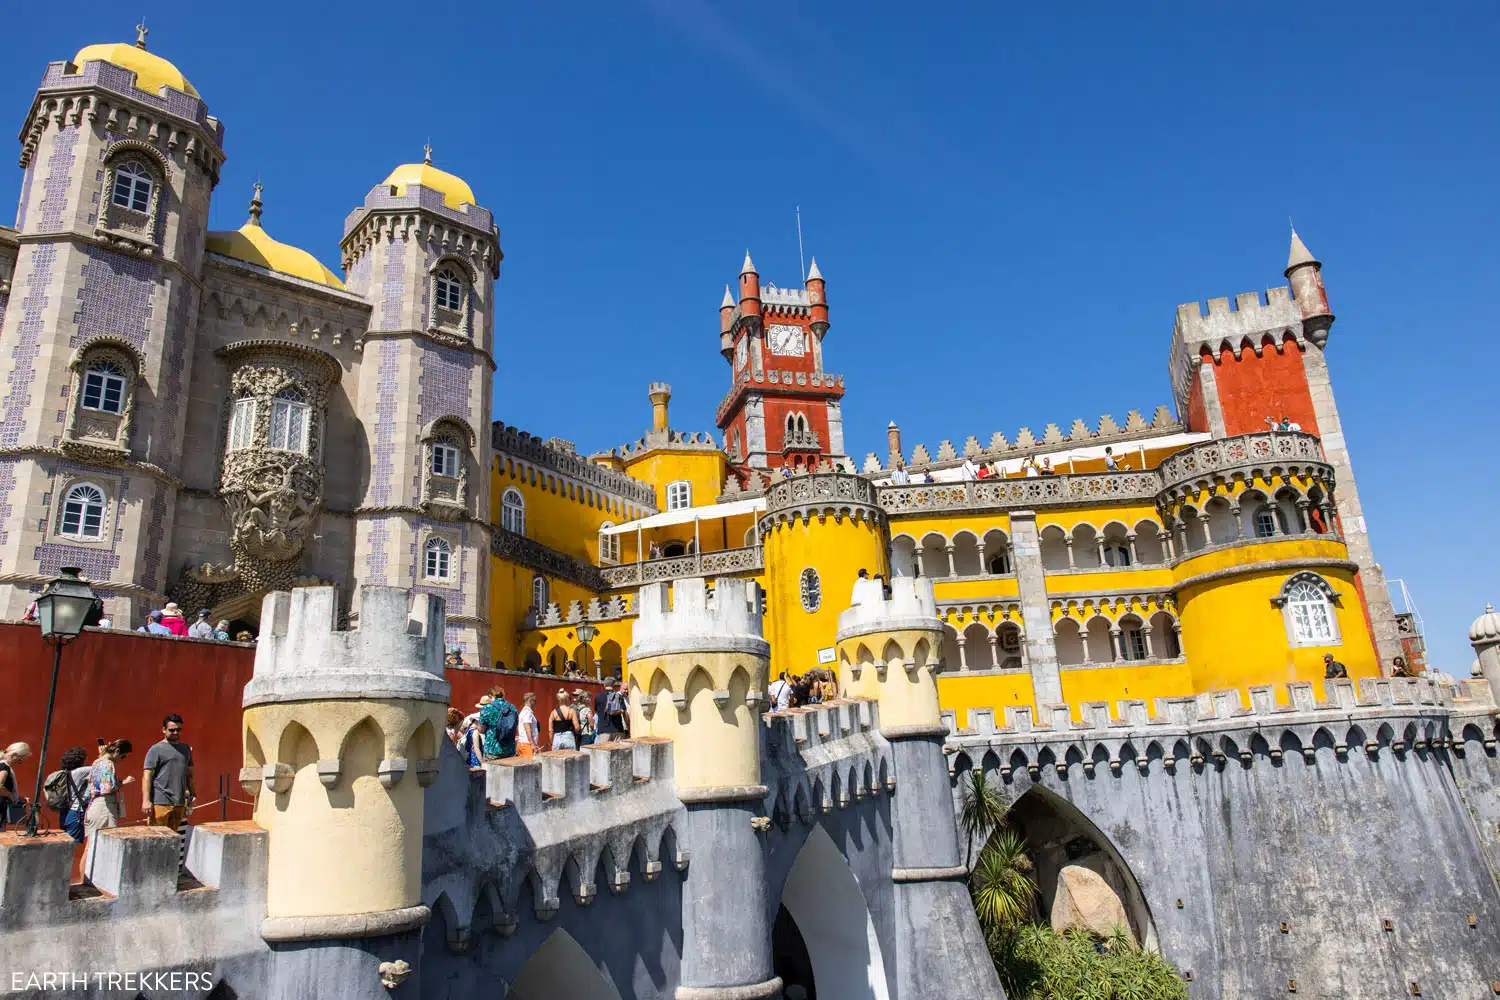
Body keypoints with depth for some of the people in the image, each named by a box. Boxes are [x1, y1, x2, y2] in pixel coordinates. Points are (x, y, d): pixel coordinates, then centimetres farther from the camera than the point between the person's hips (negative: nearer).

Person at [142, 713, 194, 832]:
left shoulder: (186, 749, 17)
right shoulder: (156, 750, 0)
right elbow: (147, 776, -5)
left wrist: (192, 793, 16)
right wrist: (146, 800, -14)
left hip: (180, 802, 5)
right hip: (160, 802, -5)